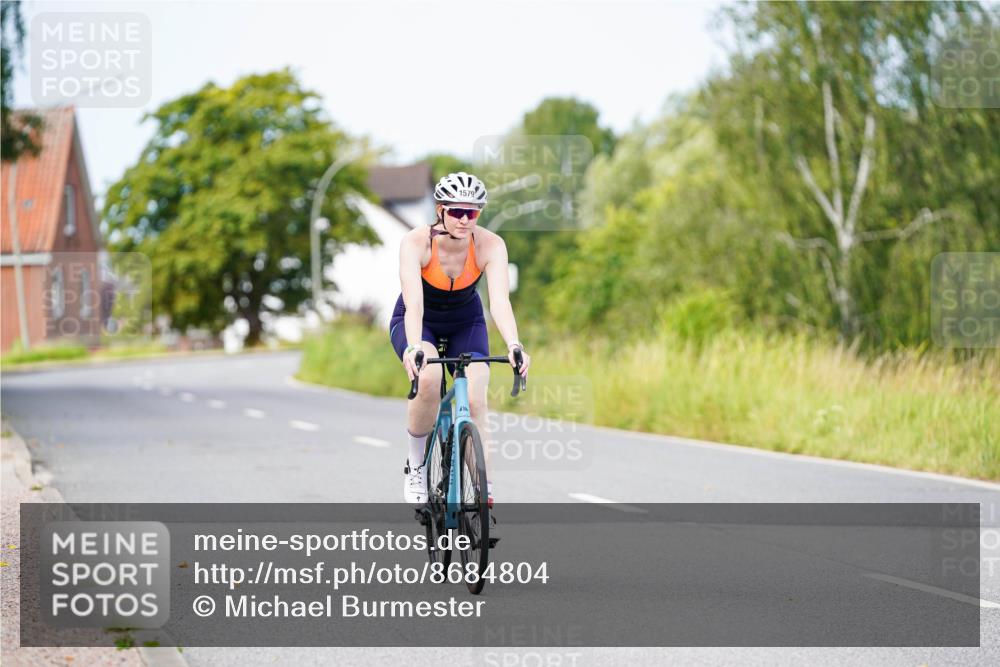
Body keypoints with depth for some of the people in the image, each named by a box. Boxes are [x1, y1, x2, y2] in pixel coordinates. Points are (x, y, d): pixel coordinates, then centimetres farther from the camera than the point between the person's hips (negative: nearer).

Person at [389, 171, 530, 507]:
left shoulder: (490, 245, -26)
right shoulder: (416, 242, -30)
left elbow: (500, 300, -37)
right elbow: (413, 302, -42)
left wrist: (514, 346, -54)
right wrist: (413, 347, -59)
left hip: (466, 322, 2)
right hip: (418, 322, -2)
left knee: (475, 400, -20)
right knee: (429, 378, -33)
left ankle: (483, 491, -12)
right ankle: (415, 465, -12)